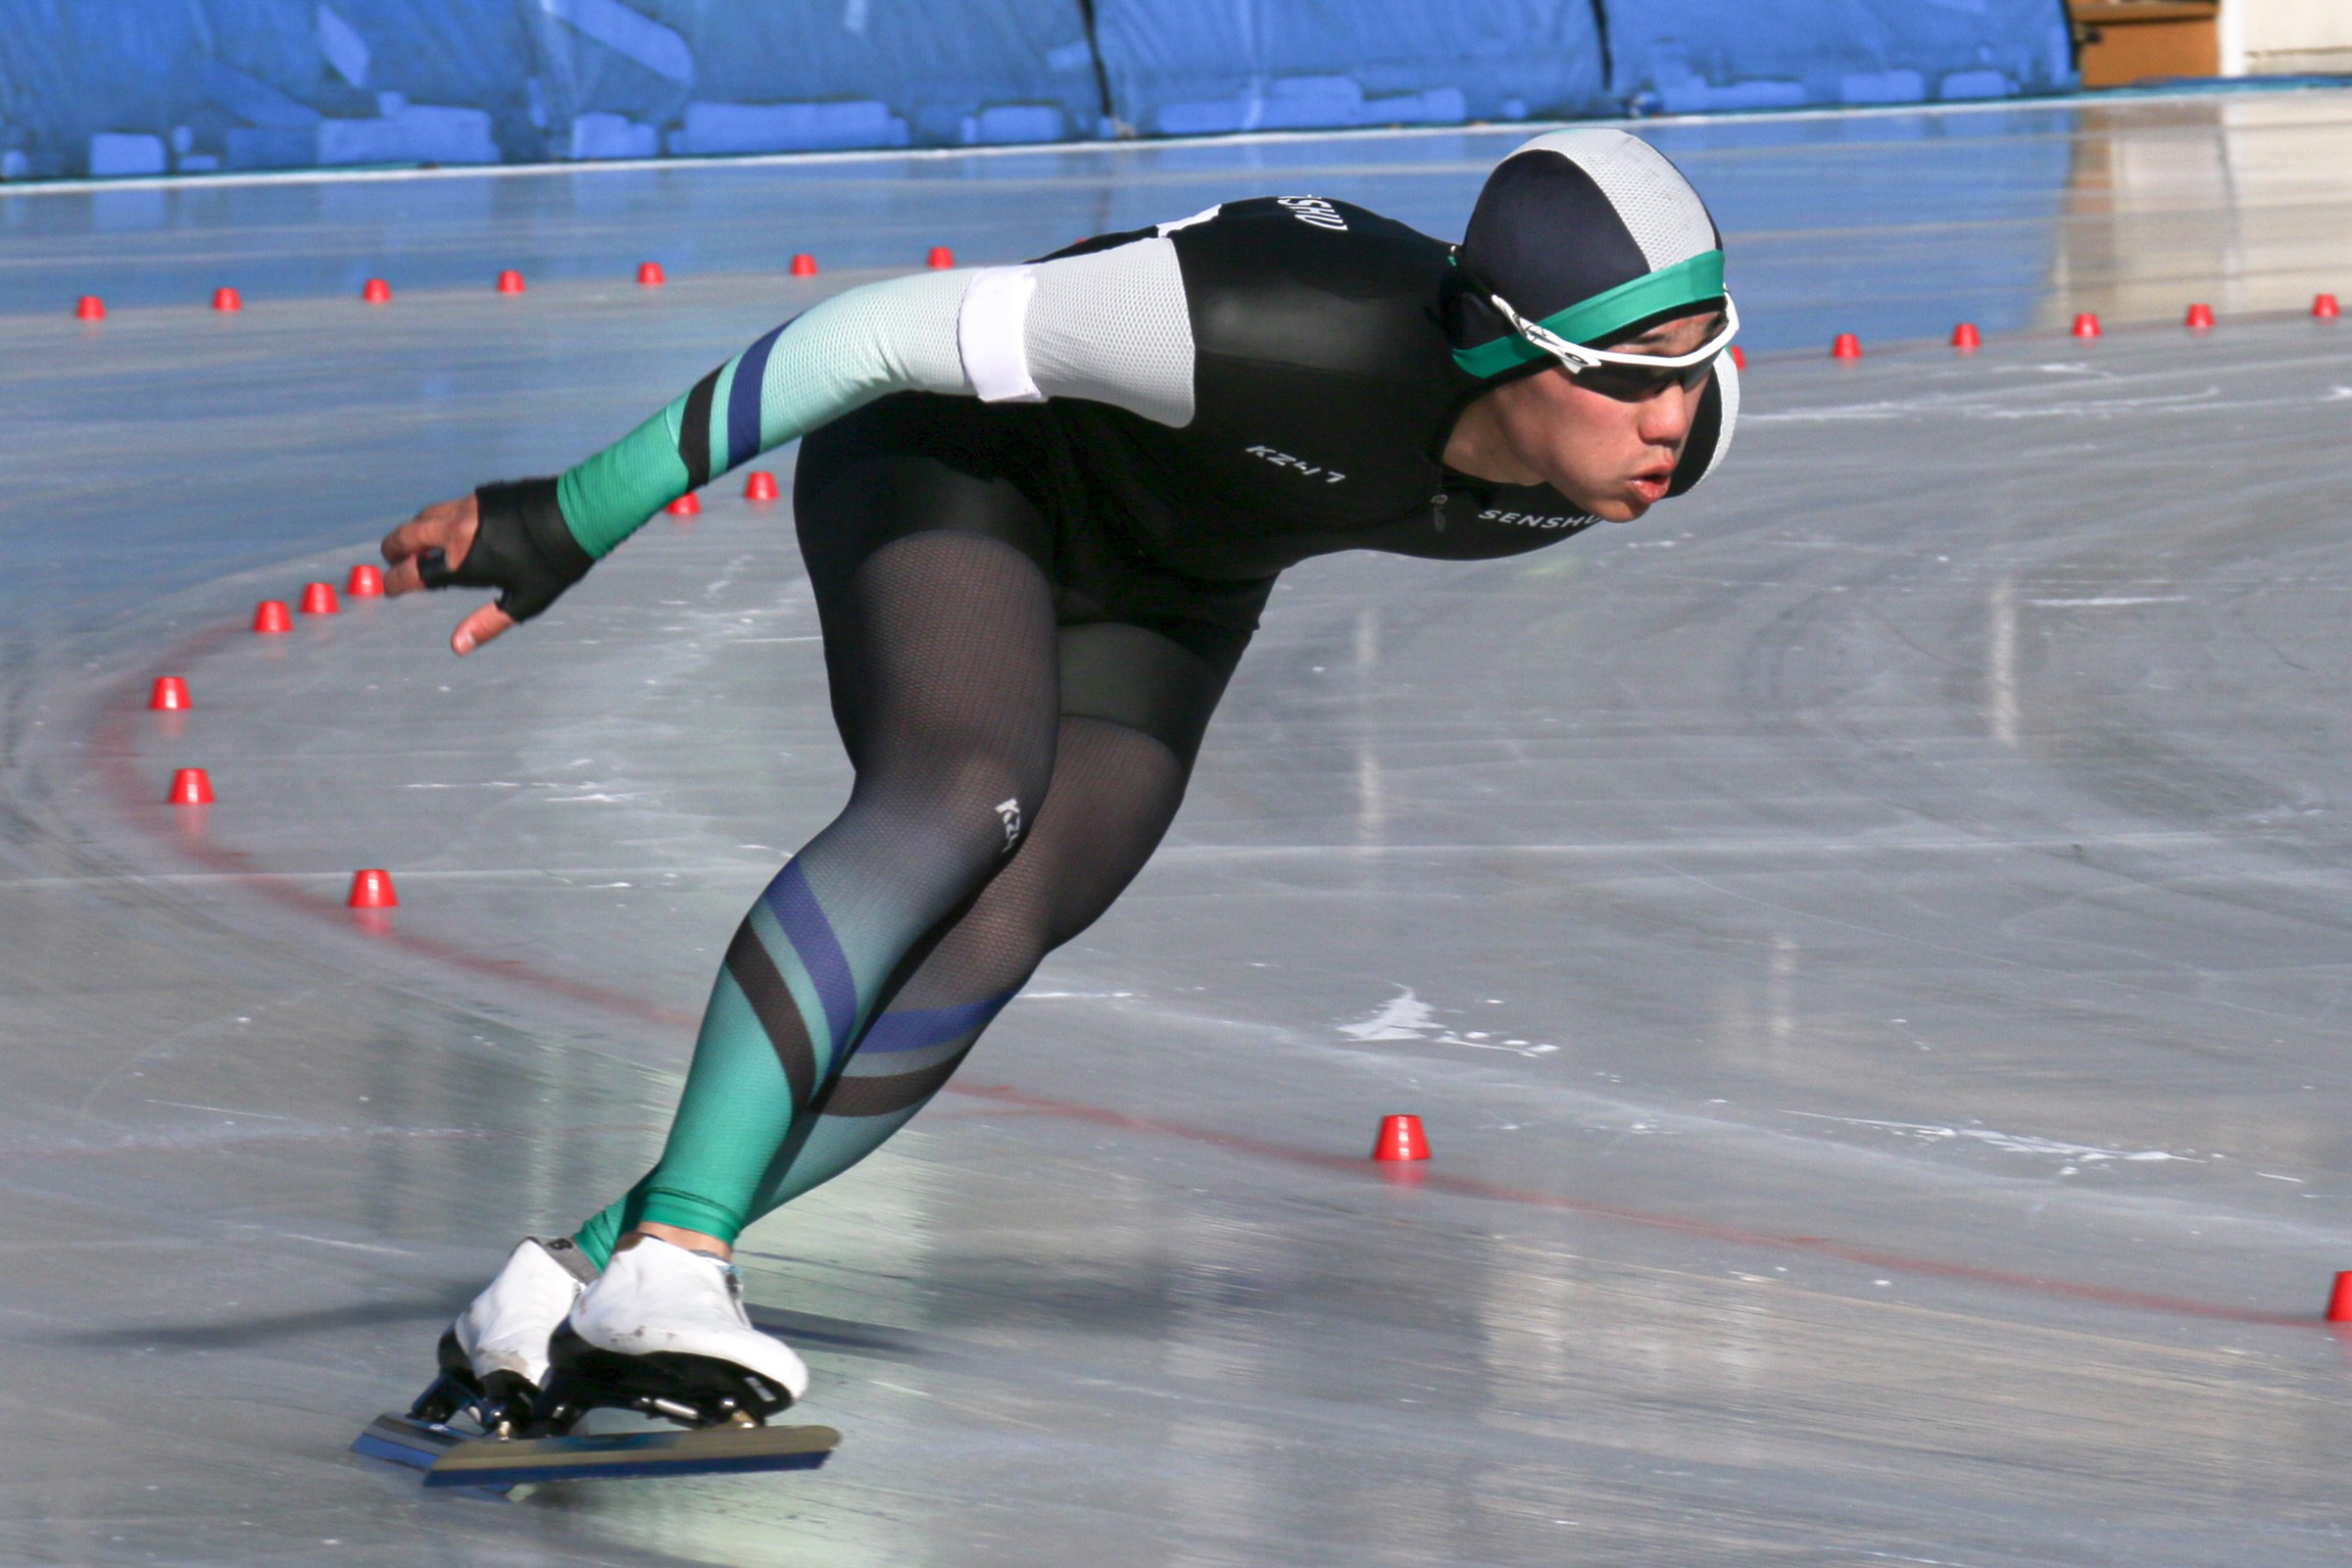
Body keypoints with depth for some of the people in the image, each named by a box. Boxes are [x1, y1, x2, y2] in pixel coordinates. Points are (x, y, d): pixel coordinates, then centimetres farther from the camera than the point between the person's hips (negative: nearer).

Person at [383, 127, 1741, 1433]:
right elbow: (898, 331, -32)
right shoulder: (1281, 328, -41)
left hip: (1159, 595, 5)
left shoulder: (1686, 423, -23)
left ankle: (571, 1287, -11)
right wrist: (572, 523, -29)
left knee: (972, 961, -15)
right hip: (961, 458, -5)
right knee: (963, 795, -33)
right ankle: (669, 1257, -37)